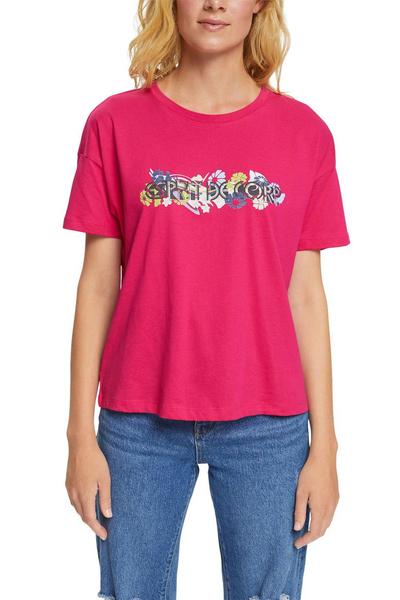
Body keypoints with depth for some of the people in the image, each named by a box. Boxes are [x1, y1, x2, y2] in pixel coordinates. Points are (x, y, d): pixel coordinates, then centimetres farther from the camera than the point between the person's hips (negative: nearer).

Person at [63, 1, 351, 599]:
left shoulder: (304, 132, 2)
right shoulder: (115, 124, 1)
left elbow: (305, 294, 2)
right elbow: (98, 283, 2)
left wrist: (323, 445, 0)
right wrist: (81, 434, 0)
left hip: (267, 424, 1)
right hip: (139, 424, 0)